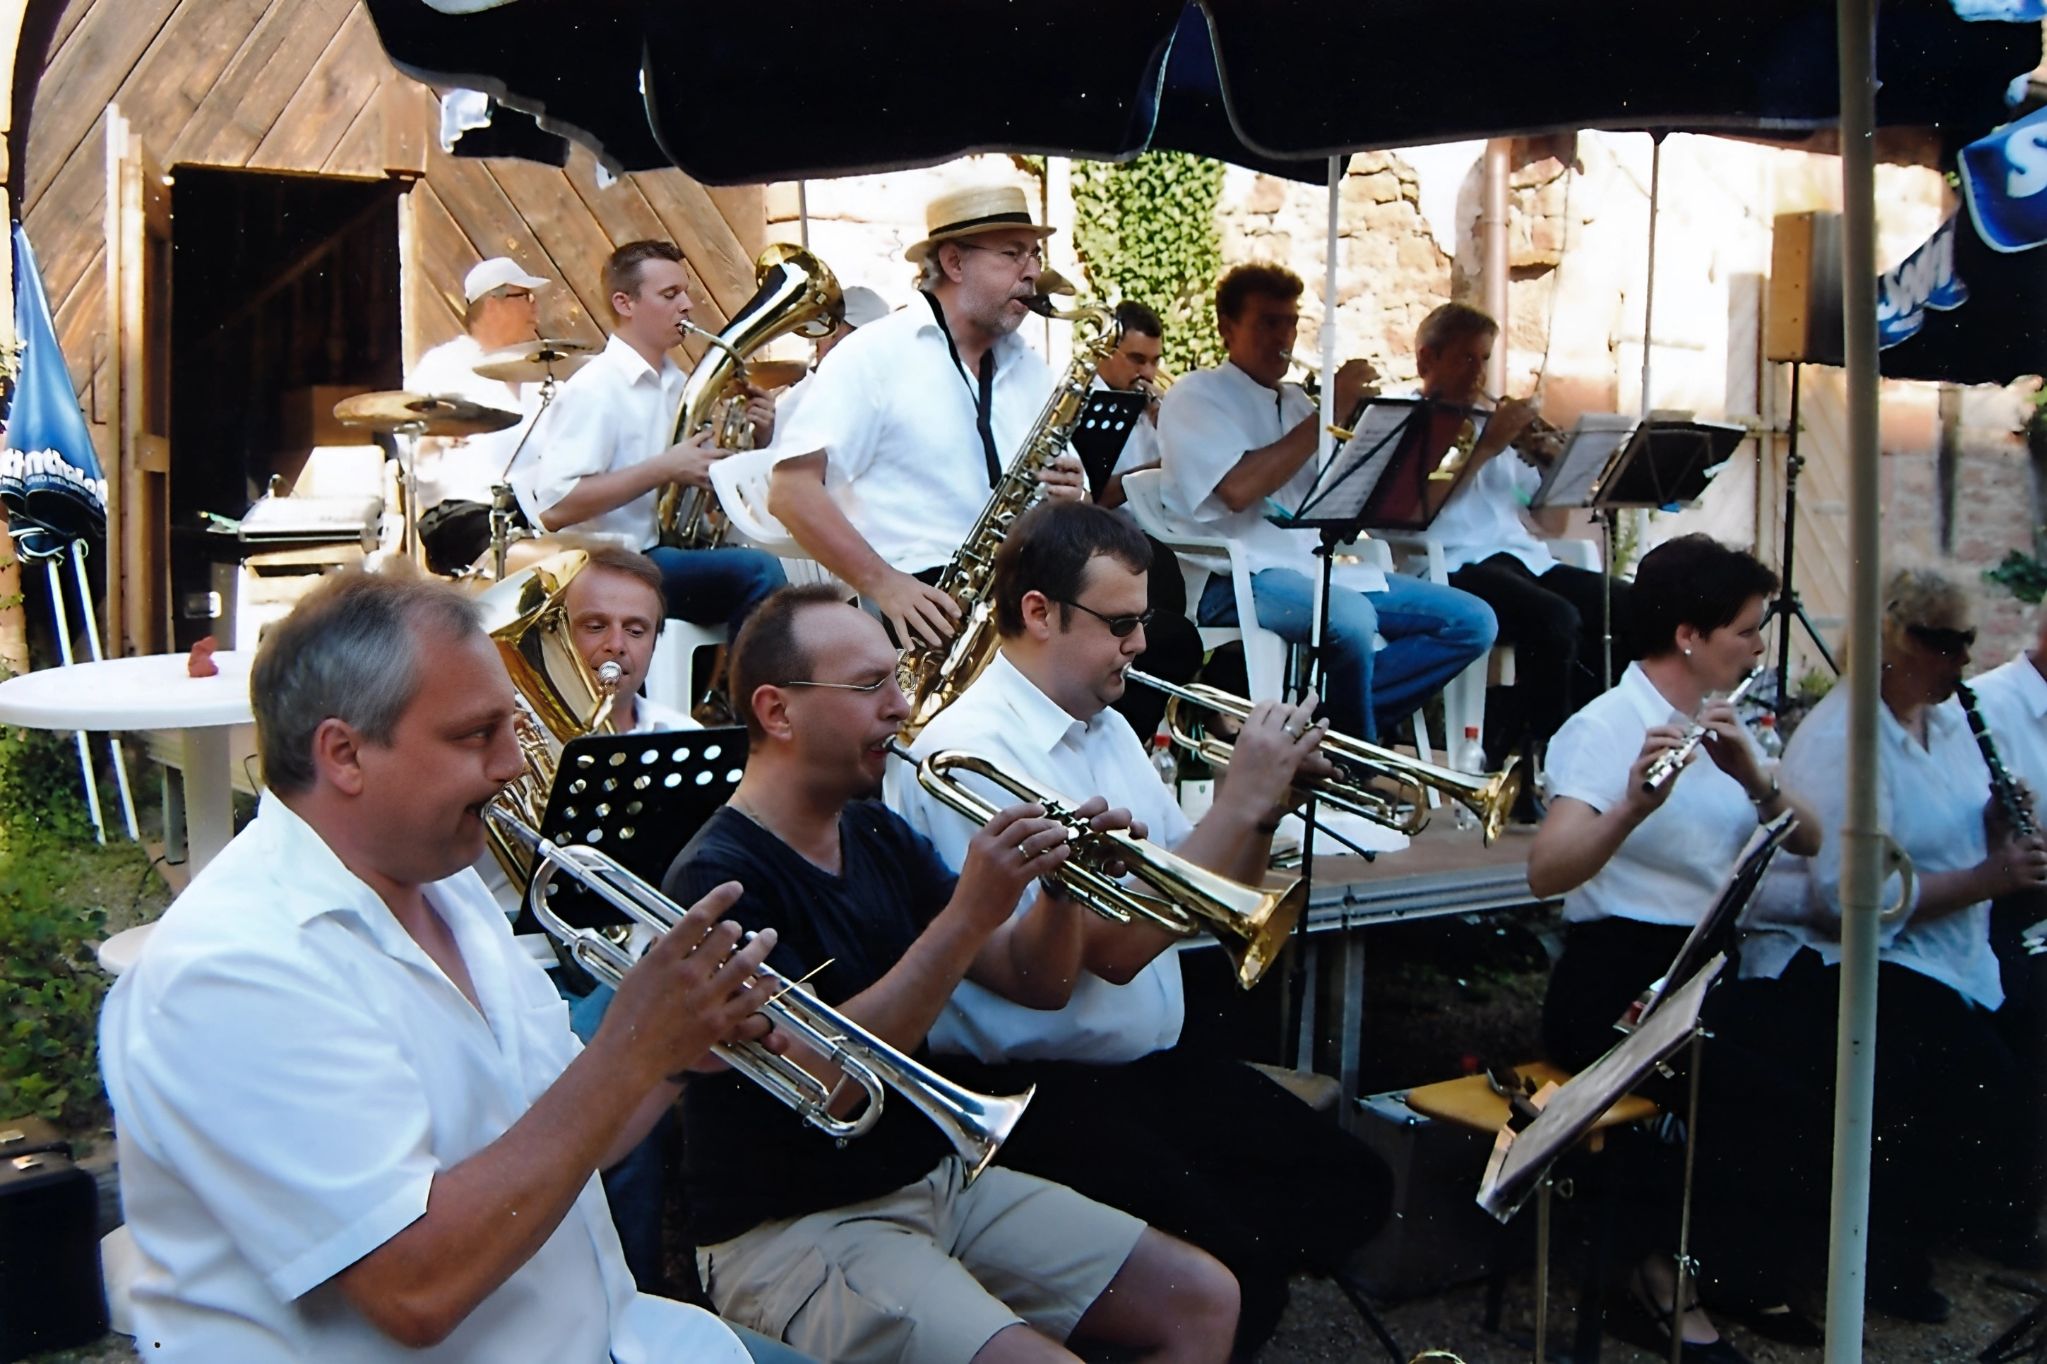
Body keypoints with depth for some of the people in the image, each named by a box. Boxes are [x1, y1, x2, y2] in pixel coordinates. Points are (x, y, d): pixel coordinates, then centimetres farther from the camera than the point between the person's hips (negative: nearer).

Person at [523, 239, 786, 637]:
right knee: (758, 572, -26)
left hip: (672, 548, 8)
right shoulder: (594, 389, -11)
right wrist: (664, 469, -21)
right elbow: (554, 508, -21)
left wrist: (755, 439, 2)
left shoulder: (677, 384, 13)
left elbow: (713, 476, 22)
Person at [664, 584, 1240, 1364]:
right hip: (791, 1231, -8)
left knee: (1204, 1301, 0)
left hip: (938, 1179, 8)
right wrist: (968, 915, -30)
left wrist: (1059, 880, -11)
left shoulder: (876, 836, 7)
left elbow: (1035, 979, 9)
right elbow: (819, 1078, -27)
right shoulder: (718, 877, -16)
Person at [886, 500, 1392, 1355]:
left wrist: (1264, 805, -3)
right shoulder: (967, 753, -18)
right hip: (1033, 1092, -9)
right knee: (1225, 1264, -24)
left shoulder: (1108, 729, 11)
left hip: (1158, 1062, 9)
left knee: (1352, 1187, -2)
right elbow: (1113, 946, -23)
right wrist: (1238, 801, -19)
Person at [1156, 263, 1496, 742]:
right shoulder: (1197, 394, 1)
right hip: (1241, 579, -8)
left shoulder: (1294, 401, 22)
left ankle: (1325, 714, -15)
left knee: (1473, 621, -4)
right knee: (1351, 620, -38)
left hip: (1324, 569, 8)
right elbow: (1239, 489, -17)